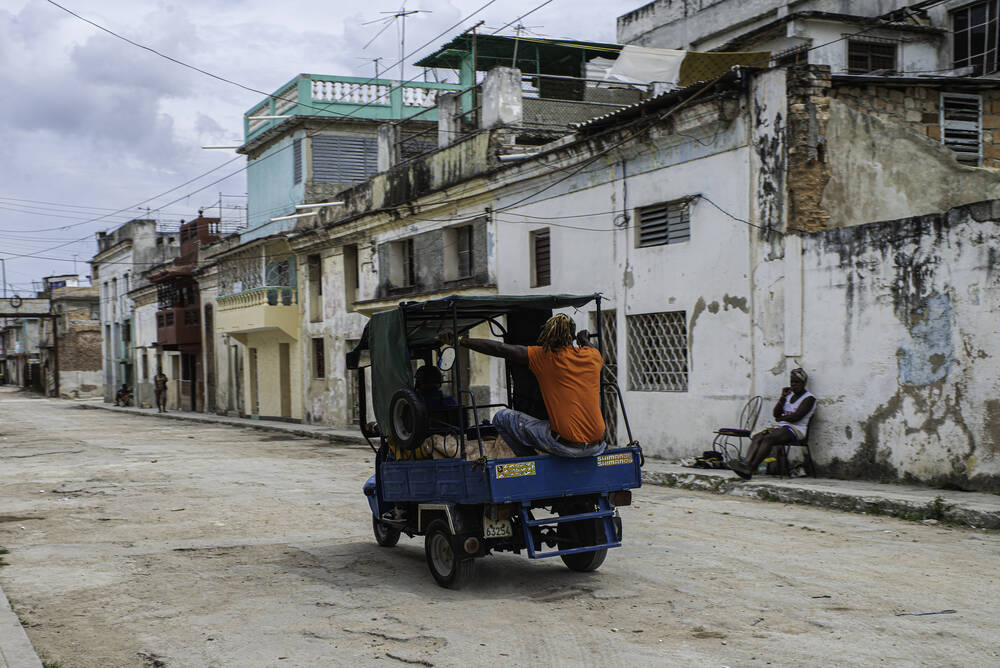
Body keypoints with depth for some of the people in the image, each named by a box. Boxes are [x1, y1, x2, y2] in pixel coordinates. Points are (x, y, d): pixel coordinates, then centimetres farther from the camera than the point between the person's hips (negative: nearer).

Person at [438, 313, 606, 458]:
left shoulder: (542, 357, -3)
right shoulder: (593, 356, 8)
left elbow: (500, 349, -3)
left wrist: (460, 341, 3)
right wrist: (585, 342, 53)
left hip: (566, 446, -5)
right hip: (596, 448, 5)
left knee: (502, 418, 7)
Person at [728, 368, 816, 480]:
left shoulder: (809, 398, 0)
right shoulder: (789, 395, 23)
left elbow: (796, 417, -13)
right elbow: (775, 414, 13)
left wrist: (780, 418, 3)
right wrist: (782, 397, 0)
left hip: (795, 430, -7)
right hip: (780, 427, 7)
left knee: (768, 438, -32)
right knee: (757, 437, -21)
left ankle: (751, 468, -42)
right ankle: (746, 463, -43)